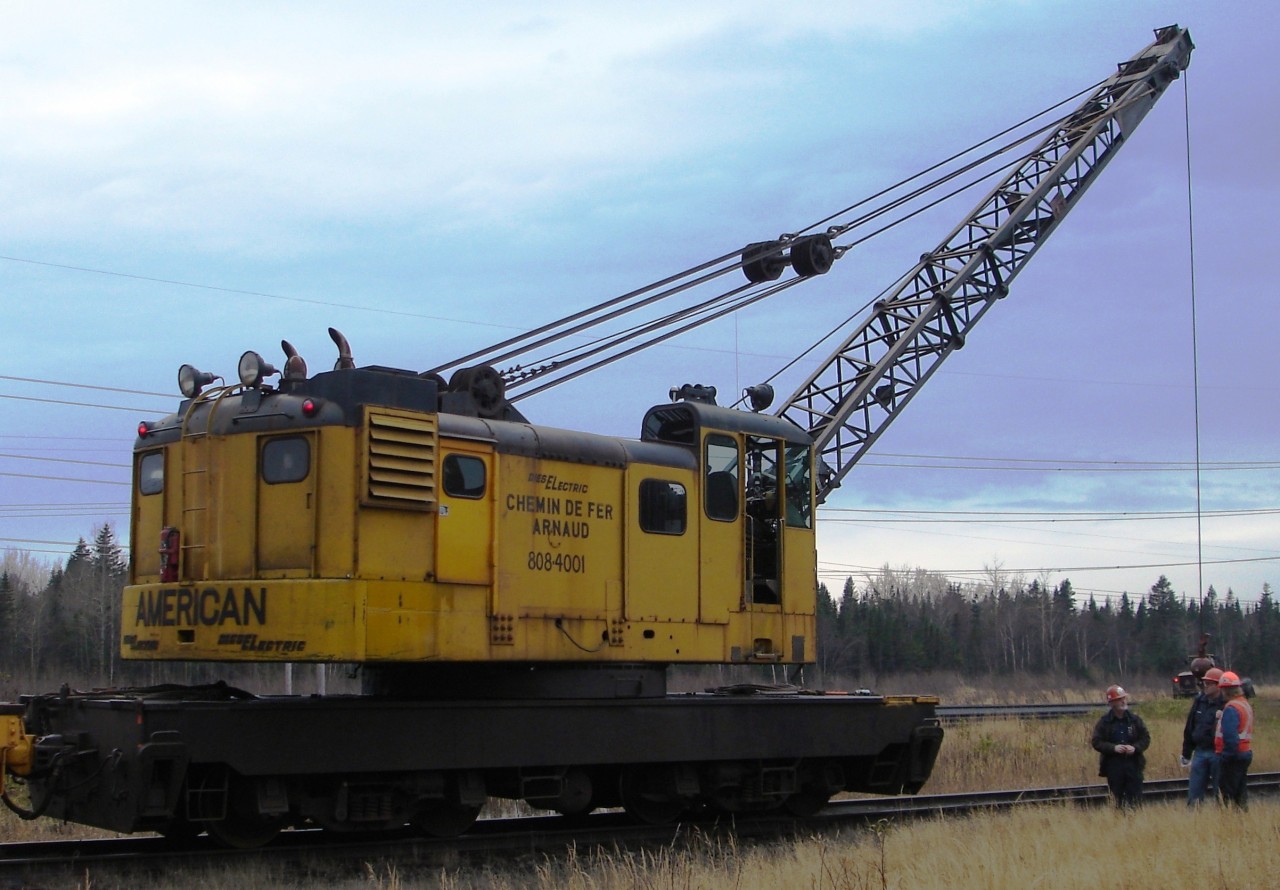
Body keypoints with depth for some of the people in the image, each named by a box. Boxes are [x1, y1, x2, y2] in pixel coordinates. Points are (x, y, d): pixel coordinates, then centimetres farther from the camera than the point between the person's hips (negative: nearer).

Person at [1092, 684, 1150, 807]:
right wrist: (1113, 748, -17)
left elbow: (1146, 739, 7)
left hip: (1133, 764, 1)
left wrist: (1135, 747, -12)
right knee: (1117, 800, 2)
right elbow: (1096, 742, -3)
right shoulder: (1104, 722, 1)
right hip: (1113, 766, -1)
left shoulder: (1135, 719, 6)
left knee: (1135, 799, -2)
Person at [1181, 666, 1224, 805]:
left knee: (1219, 793, 4)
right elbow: (1189, 729, 13)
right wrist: (1186, 754, 14)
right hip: (1199, 751, 5)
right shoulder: (1199, 701, 8)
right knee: (1194, 793, 5)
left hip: (1218, 753, -5)